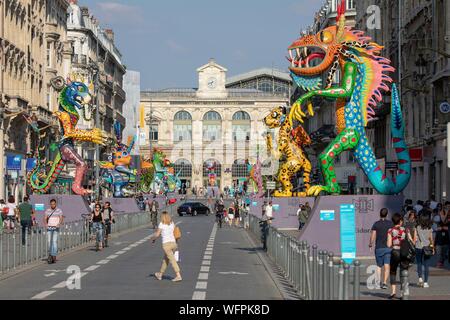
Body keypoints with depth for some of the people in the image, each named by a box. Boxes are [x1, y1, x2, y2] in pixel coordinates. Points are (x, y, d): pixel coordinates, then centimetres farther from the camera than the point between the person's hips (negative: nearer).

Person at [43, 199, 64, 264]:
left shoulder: (59, 210, 1)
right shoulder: (47, 211, 7)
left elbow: (61, 218, -8)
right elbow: (45, 219, 0)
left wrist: (59, 224, -29)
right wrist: (45, 224, -21)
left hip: (56, 228, -2)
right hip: (49, 228, 2)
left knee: (54, 241, -11)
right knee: (49, 241, -2)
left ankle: (54, 256, -10)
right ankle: (50, 254, 15)